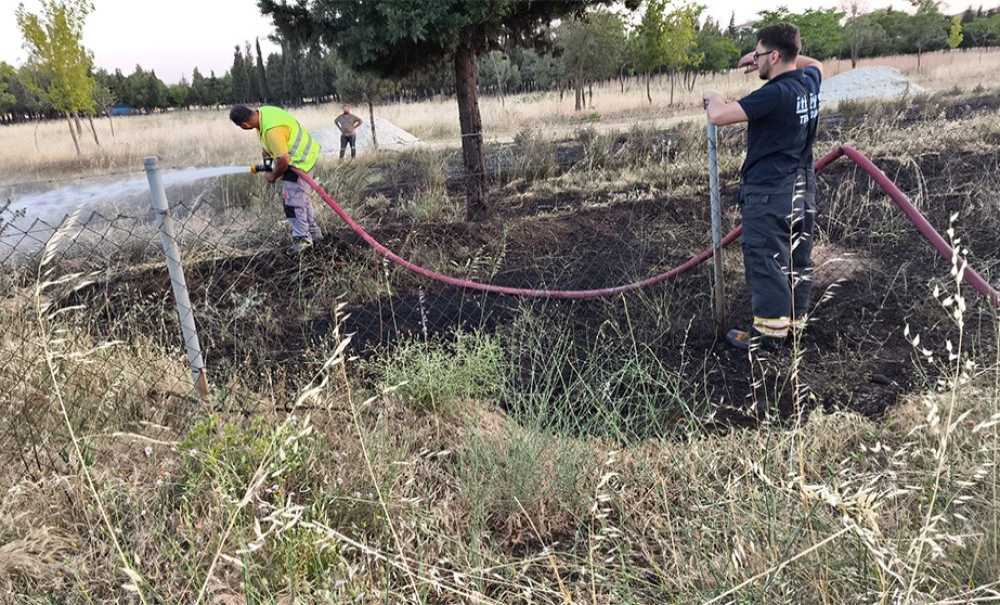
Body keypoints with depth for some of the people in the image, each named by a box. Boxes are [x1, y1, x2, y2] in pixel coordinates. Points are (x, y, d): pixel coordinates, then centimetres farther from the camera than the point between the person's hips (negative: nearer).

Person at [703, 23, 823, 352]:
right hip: (802, 189, 9)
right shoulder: (809, 81, 4)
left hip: (768, 193, -9)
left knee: (766, 263, 0)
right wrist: (768, 60, 22)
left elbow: (718, 116, -25)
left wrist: (712, 98, -2)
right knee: (798, 260, 15)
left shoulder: (775, 94, -22)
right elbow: (815, 63, 31)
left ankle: (769, 333, 7)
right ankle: (794, 322, 28)